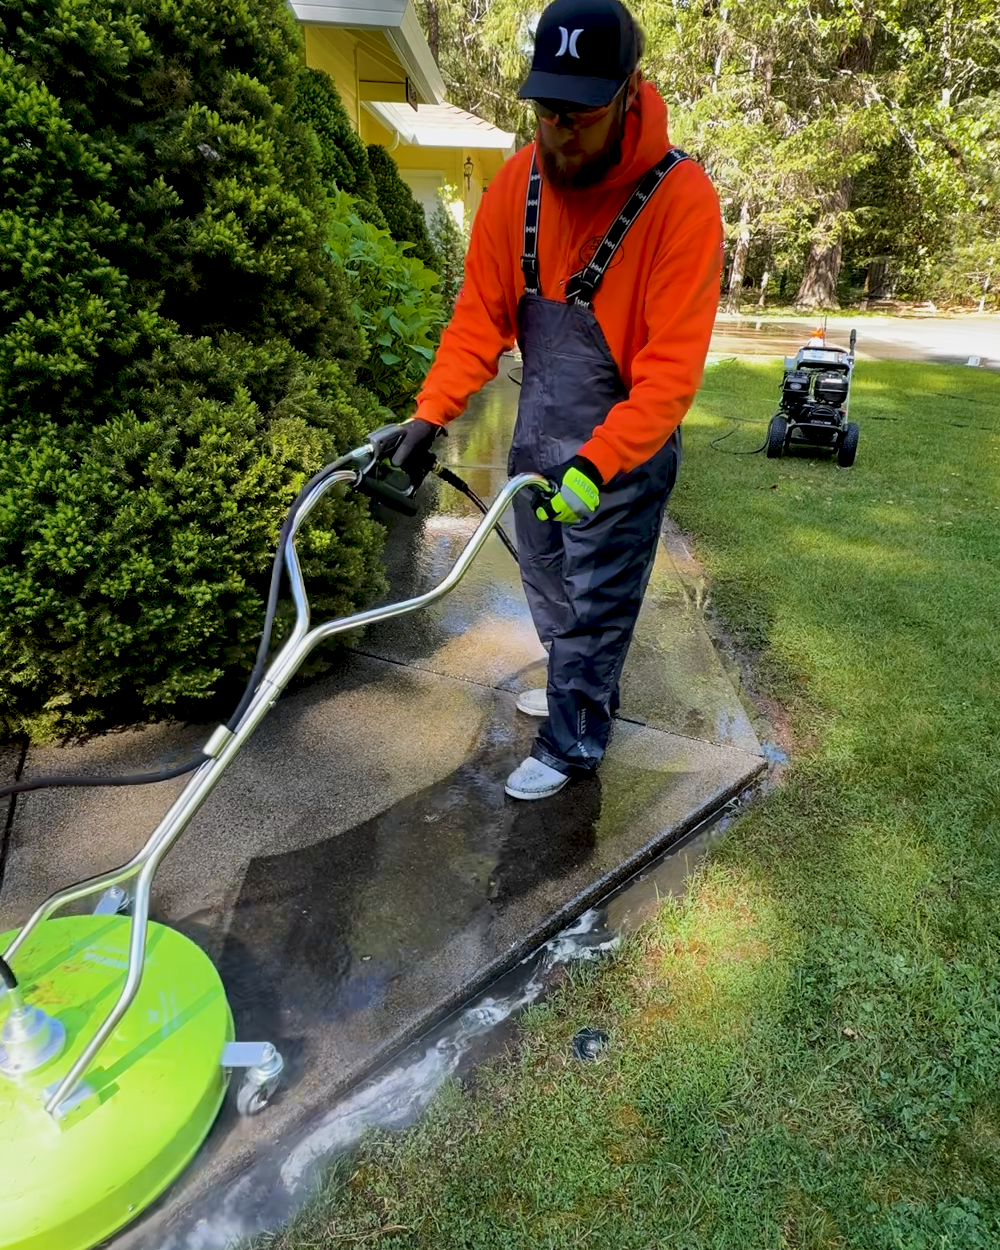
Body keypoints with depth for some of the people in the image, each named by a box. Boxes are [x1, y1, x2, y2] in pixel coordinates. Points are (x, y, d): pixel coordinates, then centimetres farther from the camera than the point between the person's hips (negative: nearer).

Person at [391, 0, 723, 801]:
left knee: (595, 606, 5)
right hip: (537, 435, 6)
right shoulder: (517, 184, -3)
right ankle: (585, 691, 44)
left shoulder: (680, 200, -19)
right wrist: (430, 415, -10)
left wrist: (596, 464, -31)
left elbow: (672, 368, -23)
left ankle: (571, 746, 25)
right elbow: (480, 314, -1)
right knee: (547, 585, 19)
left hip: (622, 451, -6)